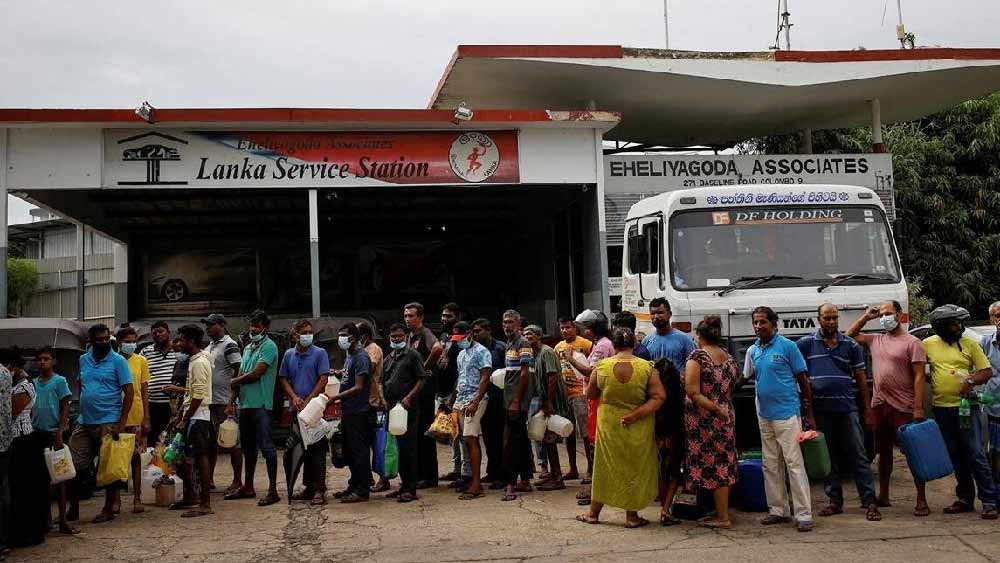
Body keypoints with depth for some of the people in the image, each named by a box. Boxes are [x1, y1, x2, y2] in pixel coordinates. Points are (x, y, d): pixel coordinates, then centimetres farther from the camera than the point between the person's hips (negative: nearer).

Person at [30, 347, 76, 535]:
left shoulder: (59, 381, -3)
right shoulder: (33, 383, 10)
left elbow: (65, 409, -5)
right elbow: (30, 410, 13)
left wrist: (59, 433, -12)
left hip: (54, 433, -4)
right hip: (37, 434, 4)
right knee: (42, 477, 10)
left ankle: (63, 521, 0)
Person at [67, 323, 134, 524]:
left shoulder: (118, 361, -4)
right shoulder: (83, 360, 12)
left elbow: (129, 392, -7)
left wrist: (121, 423, -13)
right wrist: (81, 411, 13)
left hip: (108, 423, -5)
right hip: (84, 422, 5)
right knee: (75, 466, 5)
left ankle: (108, 509, 12)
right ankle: (73, 509, 19)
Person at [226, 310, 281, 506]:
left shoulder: (269, 347, -8)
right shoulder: (248, 348, 18)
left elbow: (256, 374, -15)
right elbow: (241, 376, 18)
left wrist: (234, 381, 0)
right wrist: (231, 402, 12)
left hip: (261, 404, -9)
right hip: (245, 404, 9)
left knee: (266, 446, -7)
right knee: (248, 447, 15)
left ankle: (273, 490, -5)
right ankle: (247, 487, 25)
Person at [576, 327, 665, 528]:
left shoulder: (601, 366, -9)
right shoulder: (647, 368, -11)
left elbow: (590, 394, 3)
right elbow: (659, 397, -15)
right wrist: (636, 414, -18)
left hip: (609, 424, 1)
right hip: (638, 428, -1)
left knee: (606, 466, 14)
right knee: (635, 468, 12)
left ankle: (593, 513, 24)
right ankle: (632, 516, 17)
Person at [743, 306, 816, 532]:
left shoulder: (787, 346, -7)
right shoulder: (752, 351, 9)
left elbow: (803, 380, -4)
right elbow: (746, 377, 18)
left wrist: (810, 414, -5)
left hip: (786, 413, -6)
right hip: (764, 414, 6)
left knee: (794, 463, -7)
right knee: (771, 465, 11)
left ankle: (804, 515, -5)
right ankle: (778, 510, 20)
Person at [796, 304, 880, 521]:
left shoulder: (851, 345, 7)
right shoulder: (806, 343, 3)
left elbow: (860, 378, 10)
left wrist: (867, 408, 8)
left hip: (847, 408, 0)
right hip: (820, 410, 0)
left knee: (858, 456, 0)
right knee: (827, 458, 8)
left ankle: (869, 502, 3)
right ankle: (835, 501, 19)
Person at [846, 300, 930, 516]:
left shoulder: (912, 342, -6)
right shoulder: (875, 340, 12)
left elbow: (919, 376, -10)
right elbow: (849, 335, 23)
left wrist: (918, 407, -17)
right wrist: (865, 317, 11)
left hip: (903, 407, -6)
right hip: (879, 405, 6)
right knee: (883, 451, 15)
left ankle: (921, 501, 2)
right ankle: (883, 496, 25)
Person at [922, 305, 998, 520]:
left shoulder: (970, 343, 1)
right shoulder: (928, 344, 5)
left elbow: (987, 371, 0)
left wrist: (970, 380, -16)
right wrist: (928, 380, -1)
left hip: (966, 406, -3)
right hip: (942, 408, 3)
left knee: (976, 455, -7)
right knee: (956, 457, 11)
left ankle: (989, 501, -3)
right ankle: (965, 499, 21)